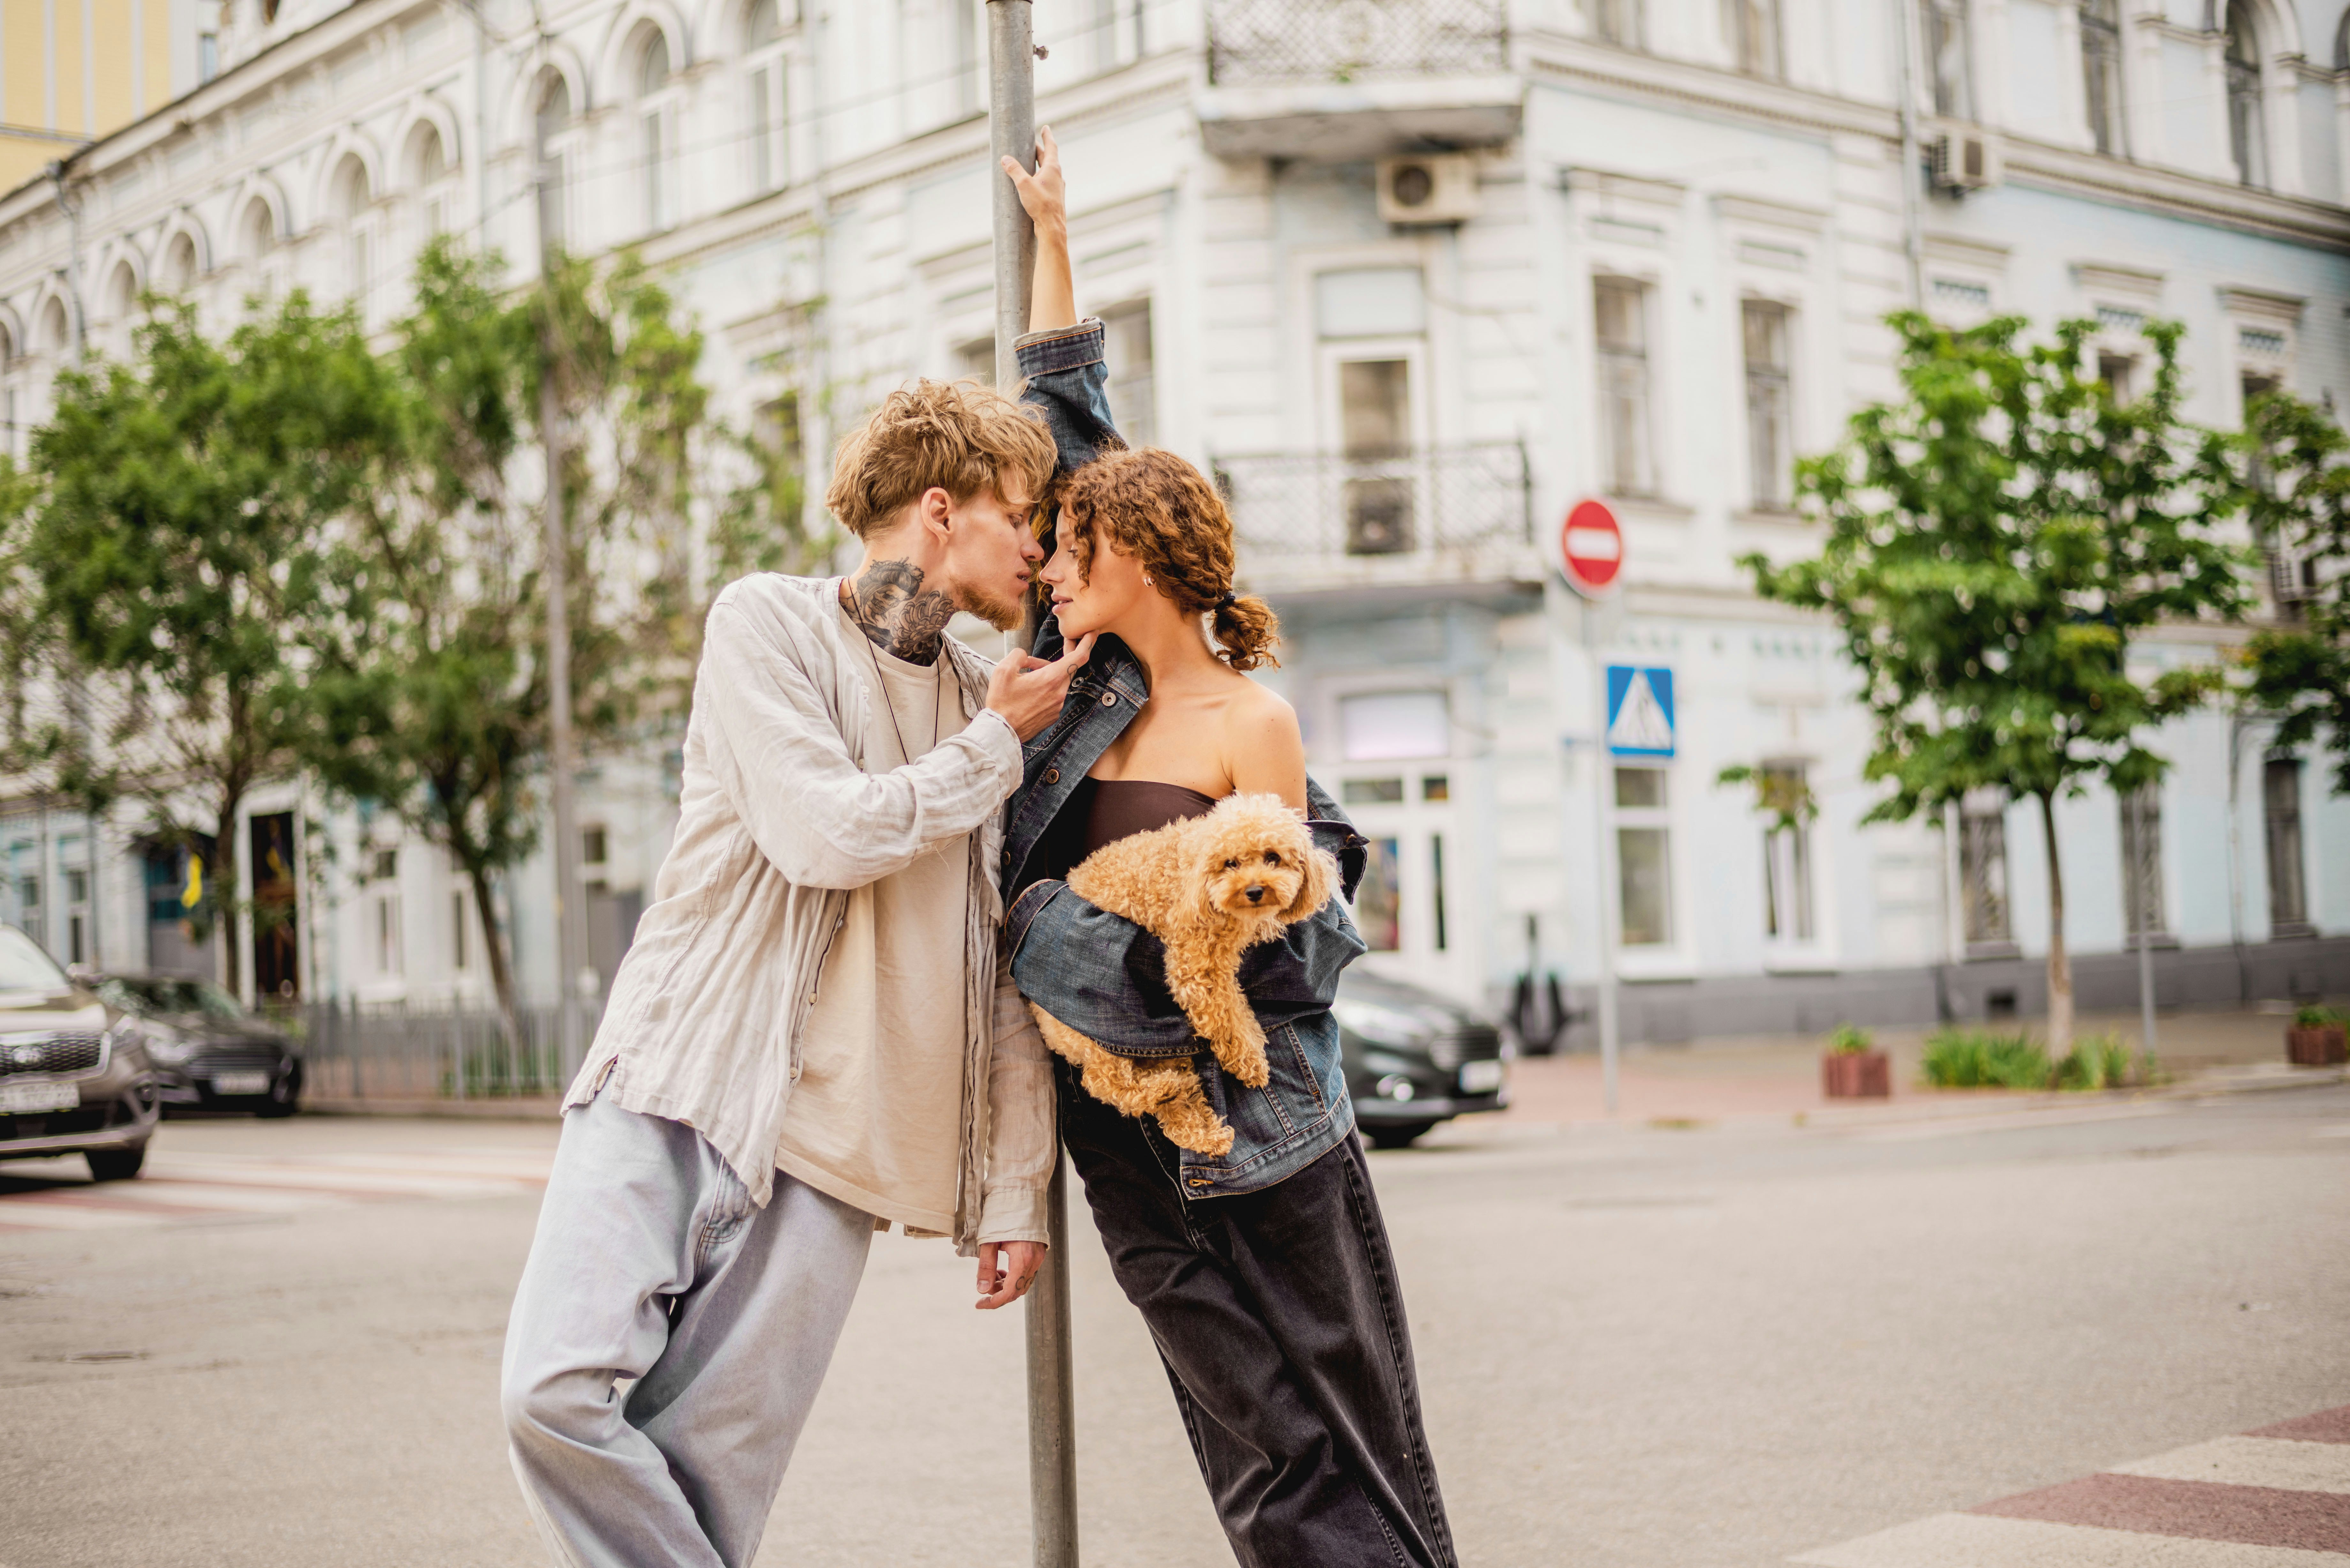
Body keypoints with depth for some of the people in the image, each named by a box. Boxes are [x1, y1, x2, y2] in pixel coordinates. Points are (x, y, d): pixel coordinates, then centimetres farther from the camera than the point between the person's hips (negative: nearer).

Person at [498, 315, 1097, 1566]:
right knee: (560, 1392, -19)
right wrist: (993, 747, 0)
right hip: (674, 1085, -3)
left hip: (832, 1144, 3)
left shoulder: (991, 710, 15)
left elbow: (1010, 981, 15)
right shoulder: (767, 623, 2)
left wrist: (1014, 1191, 11)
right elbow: (824, 835, -14)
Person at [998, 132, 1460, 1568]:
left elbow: (1271, 939, -10)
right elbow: (1070, 424, 14)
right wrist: (1051, 238, 18)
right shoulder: (1097, 685, 8)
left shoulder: (1251, 722, -8)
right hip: (1122, 1137, 5)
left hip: (1250, 1127, -5)